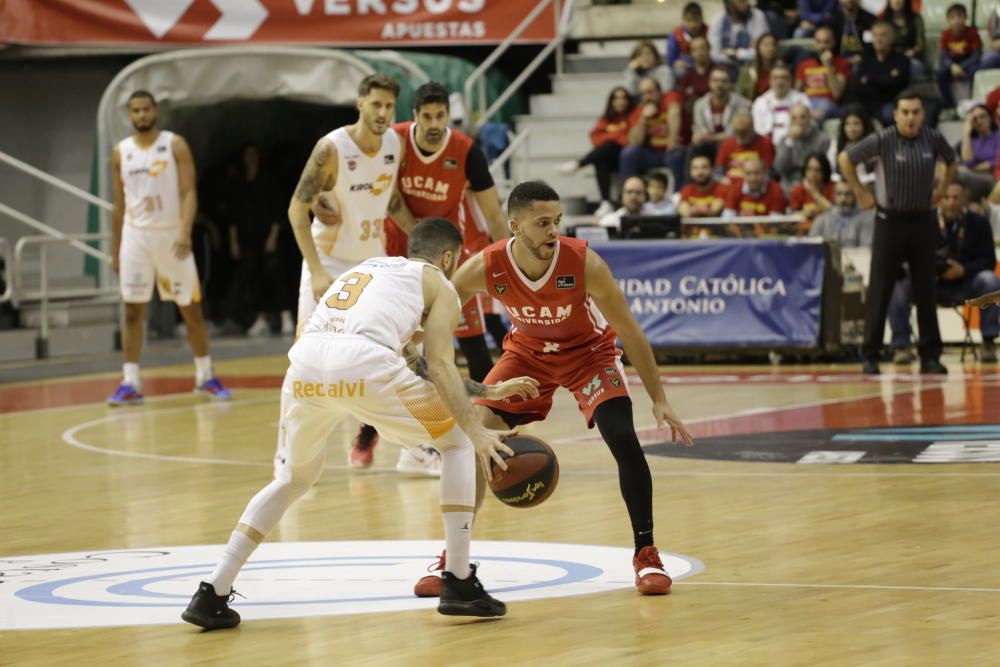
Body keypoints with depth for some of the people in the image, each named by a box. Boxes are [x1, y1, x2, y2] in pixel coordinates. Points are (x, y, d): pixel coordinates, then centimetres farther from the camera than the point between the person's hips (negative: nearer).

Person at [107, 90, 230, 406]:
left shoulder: (175, 145, -3)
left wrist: (185, 233, -23)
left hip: (172, 235, -2)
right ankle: (130, 384, -1)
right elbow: (119, 204, 11)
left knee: (191, 310, 5)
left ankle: (205, 377, 18)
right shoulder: (121, 152, 6)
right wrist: (115, 250, 9)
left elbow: (189, 192, -9)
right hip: (136, 236, 2)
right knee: (133, 311, -2)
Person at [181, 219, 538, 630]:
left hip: (304, 365, 5)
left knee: (294, 479, 27)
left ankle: (212, 594, 16)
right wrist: (478, 433, 3)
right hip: (363, 364, -5)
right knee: (458, 442, 18)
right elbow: (440, 367, 6)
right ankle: (458, 584, 10)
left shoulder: (363, 269, 40)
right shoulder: (439, 285, 22)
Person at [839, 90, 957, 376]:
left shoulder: (933, 139, -2)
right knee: (879, 292, -1)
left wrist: (942, 188, 9)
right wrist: (860, 193, -2)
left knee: (925, 291, 4)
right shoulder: (883, 140, -11)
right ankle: (870, 356, 4)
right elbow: (845, 159, -2)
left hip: (922, 221, 3)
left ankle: (930, 355, 10)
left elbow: (951, 161, 19)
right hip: (890, 221, -3)